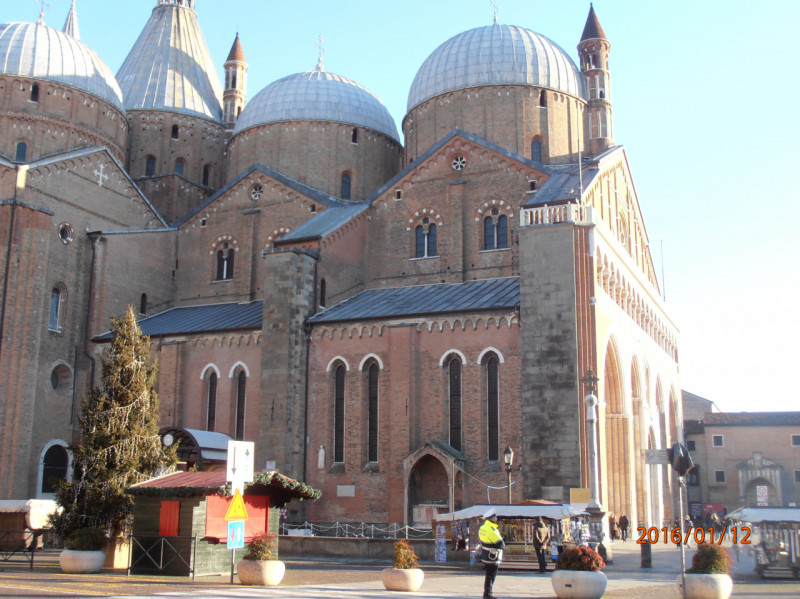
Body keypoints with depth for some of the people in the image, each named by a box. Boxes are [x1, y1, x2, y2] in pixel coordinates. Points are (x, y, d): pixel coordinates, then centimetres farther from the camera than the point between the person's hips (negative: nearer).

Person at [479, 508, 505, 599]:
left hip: (485, 555, 9)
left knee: (489, 574, 18)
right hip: (492, 557, -9)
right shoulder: (492, 530, -23)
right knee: (491, 575, -1)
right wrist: (503, 545, 2)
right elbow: (500, 544, -22)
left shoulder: (482, 528, 7)